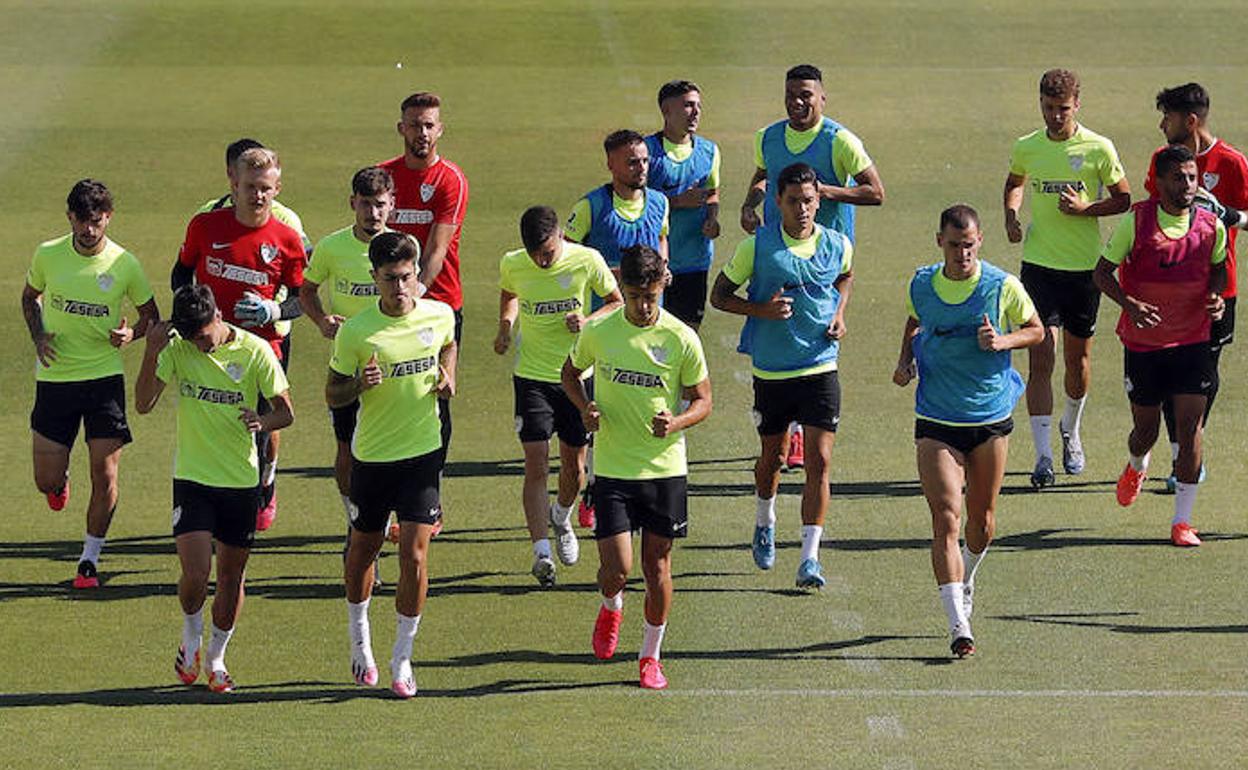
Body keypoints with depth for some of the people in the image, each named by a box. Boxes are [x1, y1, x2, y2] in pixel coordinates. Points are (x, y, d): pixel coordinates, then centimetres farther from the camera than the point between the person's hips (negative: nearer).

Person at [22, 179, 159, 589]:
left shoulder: (124, 264, -6)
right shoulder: (47, 255, -4)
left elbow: (150, 315, 8)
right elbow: (29, 297, 16)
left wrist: (131, 333, -14)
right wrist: (38, 337, -2)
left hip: (104, 377, -1)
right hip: (54, 377, 1)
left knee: (105, 473, -7)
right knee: (47, 482, 1)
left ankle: (90, 559, 10)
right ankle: (61, 478, 40)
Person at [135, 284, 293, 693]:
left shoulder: (255, 351, -8)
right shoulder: (177, 349, -5)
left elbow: (286, 411, -4)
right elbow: (143, 405, -9)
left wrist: (262, 422, -27)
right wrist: (151, 354, -23)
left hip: (242, 480, 1)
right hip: (192, 478, 0)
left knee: (231, 576, 8)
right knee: (196, 573, -13)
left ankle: (216, 656, 30)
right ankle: (191, 636, 18)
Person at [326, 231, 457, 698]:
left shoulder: (439, 316, -4)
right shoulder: (356, 332, -13)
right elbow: (332, 396, -4)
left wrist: (447, 377, 2)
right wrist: (359, 384, -25)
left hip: (423, 453, 1)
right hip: (372, 456, -1)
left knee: (414, 555, -7)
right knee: (363, 549, 14)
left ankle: (402, 658, 5)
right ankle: (359, 638, 39)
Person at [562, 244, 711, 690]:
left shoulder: (682, 339, -7)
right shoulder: (597, 332, -4)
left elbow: (702, 401, 3)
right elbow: (571, 373, 14)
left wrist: (676, 423, -19)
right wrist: (585, 408, -6)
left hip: (666, 469, 0)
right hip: (613, 469, 0)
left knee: (657, 564, 7)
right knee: (616, 569, -8)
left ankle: (651, 655, 24)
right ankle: (611, 608, 29)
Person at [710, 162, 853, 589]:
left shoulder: (838, 245, -2)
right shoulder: (757, 245, -9)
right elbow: (719, 295, 0)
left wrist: (839, 313, 4)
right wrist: (761, 309, -17)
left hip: (820, 366, 1)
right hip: (771, 371, 0)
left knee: (818, 461, -10)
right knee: (772, 456, 15)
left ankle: (810, 557, -9)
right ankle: (764, 524, 46)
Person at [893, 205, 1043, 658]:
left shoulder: (1003, 287, -9)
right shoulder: (920, 285, -2)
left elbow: (1036, 330, 4)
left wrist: (1003, 341, -15)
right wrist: (905, 360, 2)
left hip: (991, 419, 0)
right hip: (936, 422, 0)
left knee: (982, 523, 13)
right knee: (946, 520, -13)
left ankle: (966, 580, 46)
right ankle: (958, 625, -17)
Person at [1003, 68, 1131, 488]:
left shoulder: (1098, 149, -5)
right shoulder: (1026, 148, 2)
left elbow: (1123, 199, 2)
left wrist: (1086, 209, -15)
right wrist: (1011, 216, 3)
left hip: (1085, 265, 0)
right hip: (1039, 263, 0)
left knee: (1078, 357, 12)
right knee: (1041, 357, -10)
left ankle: (1070, 430, 40)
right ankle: (1043, 456, -12)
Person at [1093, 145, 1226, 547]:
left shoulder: (1211, 226, -3)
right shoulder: (1136, 221, -11)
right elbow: (1102, 272, -5)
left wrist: (1216, 296, -6)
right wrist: (1130, 305, -22)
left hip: (1192, 341, 1)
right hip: (1143, 342, -1)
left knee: (1191, 425, -9)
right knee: (1145, 429, 10)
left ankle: (1182, 521, -2)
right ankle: (1136, 466, 48)